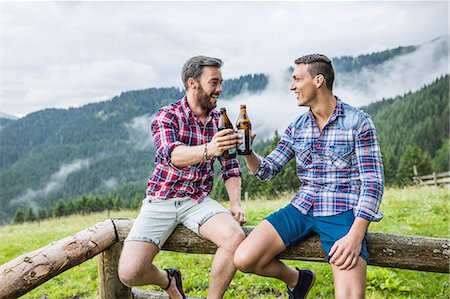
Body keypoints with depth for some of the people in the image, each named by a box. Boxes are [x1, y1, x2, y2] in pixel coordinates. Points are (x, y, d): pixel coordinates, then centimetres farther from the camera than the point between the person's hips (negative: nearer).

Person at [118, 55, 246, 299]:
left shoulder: (219, 120, 8)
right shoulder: (167, 116, -6)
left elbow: (230, 167, 13)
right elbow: (172, 155, -26)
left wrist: (235, 203, -4)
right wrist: (208, 150, -46)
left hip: (198, 201, 3)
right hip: (161, 200, -2)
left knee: (235, 238, -28)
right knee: (129, 273, -19)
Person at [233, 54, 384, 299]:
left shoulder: (358, 122, -5)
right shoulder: (296, 128, 10)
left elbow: (373, 182, -9)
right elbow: (267, 171, 10)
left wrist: (355, 236, -20)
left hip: (342, 212, -4)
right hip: (302, 207, 5)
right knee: (243, 259, -12)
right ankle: (297, 279, 16)